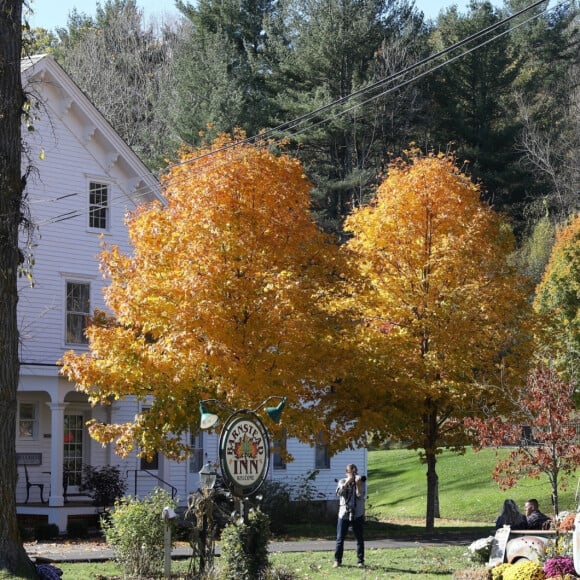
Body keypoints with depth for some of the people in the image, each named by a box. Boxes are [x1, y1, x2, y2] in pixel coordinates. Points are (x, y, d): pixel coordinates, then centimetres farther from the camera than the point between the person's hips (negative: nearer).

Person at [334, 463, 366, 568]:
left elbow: (361, 496, -10)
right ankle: (337, 560, 9)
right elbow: (339, 493, -13)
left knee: (360, 539, 3)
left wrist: (358, 484, -23)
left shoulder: (361, 482, 2)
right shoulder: (342, 482, 5)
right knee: (340, 539, 1)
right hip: (344, 514, 0)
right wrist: (347, 483, -23)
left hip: (357, 515, 0)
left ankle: (360, 561, 11)